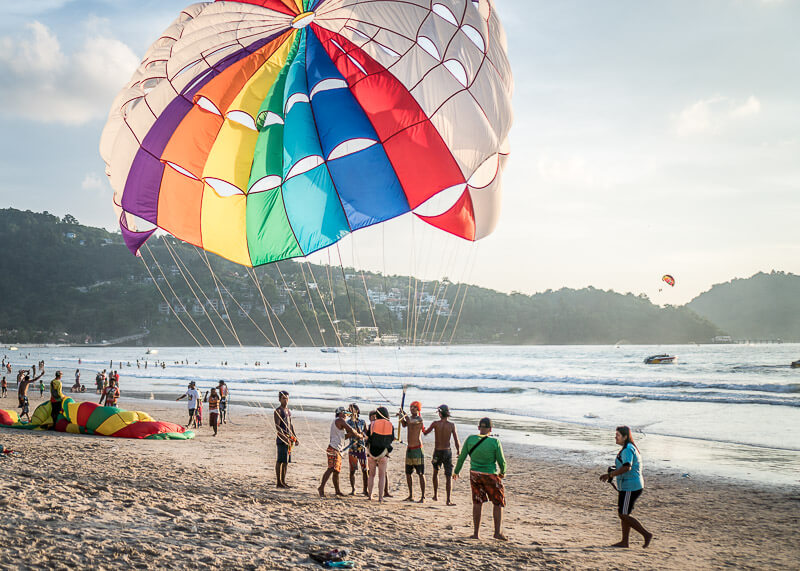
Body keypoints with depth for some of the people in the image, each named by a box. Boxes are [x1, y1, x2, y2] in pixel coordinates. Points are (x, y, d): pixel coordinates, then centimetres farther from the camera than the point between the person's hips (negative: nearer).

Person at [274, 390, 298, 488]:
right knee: (280, 460, -7)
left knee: (286, 461, 10)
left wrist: (295, 437, 19)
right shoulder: (278, 411, -9)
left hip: (289, 439, 9)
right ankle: (278, 482, -4)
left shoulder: (288, 411, 17)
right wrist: (285, 437, -26)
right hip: (281, 438, -8)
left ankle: (283, 481, 16)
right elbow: (277, 426, -17)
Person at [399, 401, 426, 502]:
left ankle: (423, 497, -4)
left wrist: (404, 415, -16)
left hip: (417, 448, -8)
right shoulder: (410, 418, 14)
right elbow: (404, 424, -3)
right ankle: (411, 496, 18)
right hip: (409, 448, 8)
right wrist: (401, 415, -15)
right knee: (408, 473, 10)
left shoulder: (419, 419, -10)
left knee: (421, 473, -5)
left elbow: (410, 421, -28)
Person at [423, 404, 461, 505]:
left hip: (437, 452, 1)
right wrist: (458, 450, 12)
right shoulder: (452, 425, -7)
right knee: (448, 477, 2)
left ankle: (436, 495, 27)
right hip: (447, 452, -1)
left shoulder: (435, 424, -7)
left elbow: (425, 433, 7)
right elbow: (456, 440, -6)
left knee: (435, 472, 24)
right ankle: (448, 500, -4)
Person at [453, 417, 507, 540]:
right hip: (490, 476, -3)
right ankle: (498, 532, 1)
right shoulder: (495, 442, -13)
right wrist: (503, 472, 14)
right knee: (498, 503, 11)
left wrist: (456, 471, 15)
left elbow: (461, 457, 0)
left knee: (477, 502, 14)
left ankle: (476, 533, 15)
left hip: (474, 474, 3)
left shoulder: (470, 439, -5)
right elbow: (501, 461, -7)